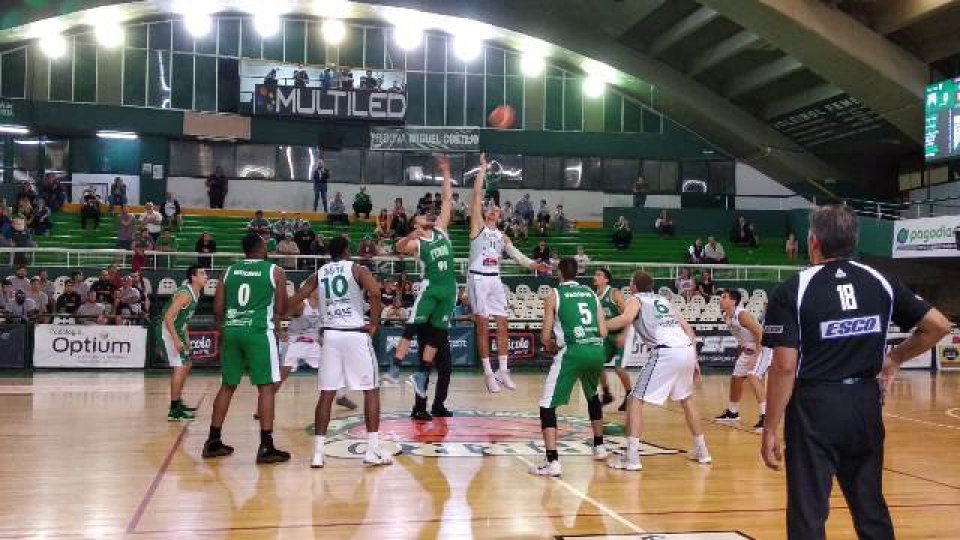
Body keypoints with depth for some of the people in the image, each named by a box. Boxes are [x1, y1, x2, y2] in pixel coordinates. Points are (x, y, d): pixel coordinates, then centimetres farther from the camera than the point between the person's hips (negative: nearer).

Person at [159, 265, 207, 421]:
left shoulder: (196, 294, 8)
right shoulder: (185, 294, -22)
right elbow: (168, 317, -27)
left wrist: (185, 338, 20)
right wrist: (176, 340, -29)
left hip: (178, 332, 11)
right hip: (168, 332, -11)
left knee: (186, 366, 19)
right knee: (179, 368, -15)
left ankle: (178, 403, 31)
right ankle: (174, 410, -12)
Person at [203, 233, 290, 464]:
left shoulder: (229, 271, 12)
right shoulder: (275, 271, 0)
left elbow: (217, 308, 10)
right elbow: (281, 309, 2)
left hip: (231, 331, 5)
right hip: (259, 332, -5)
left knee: (227, 386, 15)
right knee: (266, 387, -1)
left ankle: (213, 442, 19)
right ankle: (266, 447, -4)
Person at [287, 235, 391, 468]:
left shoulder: (319, 274, 12)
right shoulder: (357, 269, 1)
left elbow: (295, 300, 9)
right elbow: (375, 292, -17)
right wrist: (374, 324, -7)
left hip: (330, 335, 4)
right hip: (356, 335, -4)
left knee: (326, 394, 8)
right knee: (371, 390, 5)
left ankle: (318, 452, 6)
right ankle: (373, 450, 3)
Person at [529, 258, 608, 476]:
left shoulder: (553, 295, 6)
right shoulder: (591, 293, 19)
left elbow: (546, 337, 3)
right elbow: (603, 332, 13)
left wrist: (550, 347, 24)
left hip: (572, 352, -5)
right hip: (597, 351, 5)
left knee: (548, 405, -1)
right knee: (592, 396, 33)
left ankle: (552, 461, -14)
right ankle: (599, 446, 43)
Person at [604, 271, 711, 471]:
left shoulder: (635, 299, 11)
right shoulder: (663, 300, 28)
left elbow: (626, 319, -13)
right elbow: (688, 329, 24)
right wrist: (694, 360, 27)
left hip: (666, 353, -7)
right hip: (687, 349, 7)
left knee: (635, 400, 1)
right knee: (686, 399, 28)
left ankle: (631, 457, -7)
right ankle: (701, 451, 36)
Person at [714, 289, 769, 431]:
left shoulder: (742, 315, -26)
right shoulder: (726, 318, 1)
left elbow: (760, 333, -29)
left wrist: (756, 356, -29)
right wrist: (742, 349, 15)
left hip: (761, 348, -10)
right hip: (747, 349, 10)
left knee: (752, 377, -26)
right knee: (736, 379, 17)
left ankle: (765, 415, -25)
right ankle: (732, 412, 36)